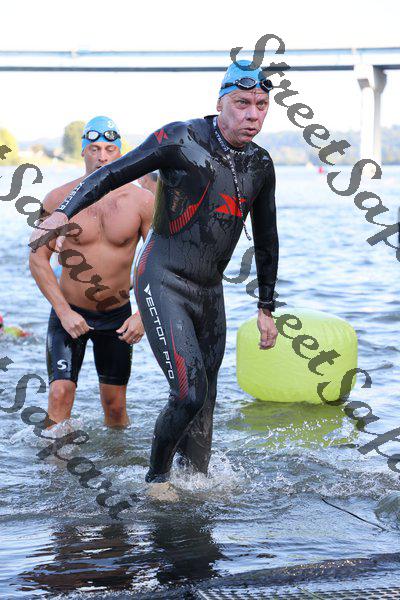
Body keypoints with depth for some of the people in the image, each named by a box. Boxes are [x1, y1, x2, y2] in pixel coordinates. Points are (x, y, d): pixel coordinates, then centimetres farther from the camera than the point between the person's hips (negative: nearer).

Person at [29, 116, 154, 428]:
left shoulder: (140, 200, -8)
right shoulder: (59, 200, -9)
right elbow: (38, 258, -5)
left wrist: (144, 314, -11)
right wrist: (64, 312, -14)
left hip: (118, 315, 1)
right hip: (69, 311, -1)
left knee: (115, 405, 8)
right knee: (60, 394, -15)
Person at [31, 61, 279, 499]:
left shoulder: (260, 165, 8)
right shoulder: (181, 141, -10)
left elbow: (266, 240, 19)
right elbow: (112, 174, -7)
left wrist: (266, 307, 22)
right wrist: (64, 213, -20)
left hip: (210, 291, 6)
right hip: (163, 283, -6)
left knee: (204, 401, 10)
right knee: (190, 393, -16)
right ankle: (156, 477, 6)